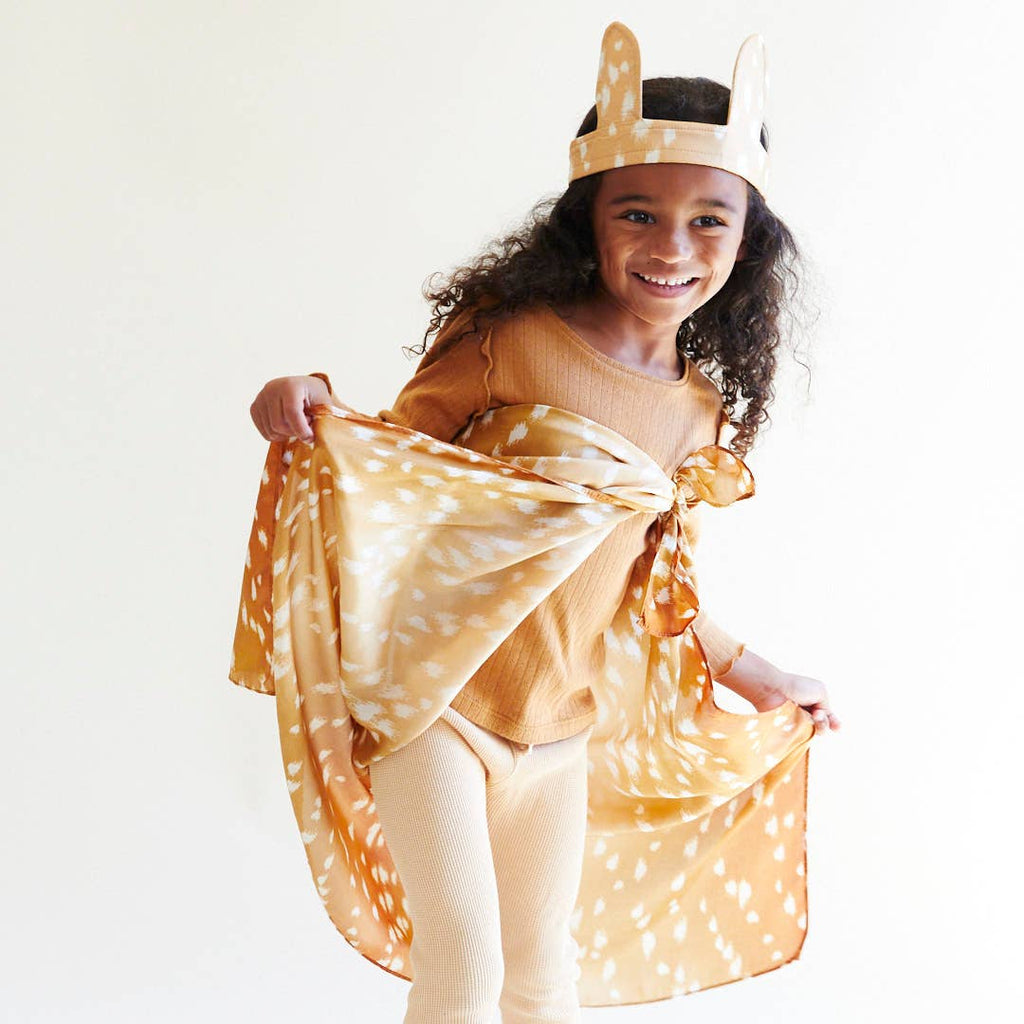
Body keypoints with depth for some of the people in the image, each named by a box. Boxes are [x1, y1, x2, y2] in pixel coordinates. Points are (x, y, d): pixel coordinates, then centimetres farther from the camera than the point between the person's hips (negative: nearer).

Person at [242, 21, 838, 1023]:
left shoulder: (703, 412, 2)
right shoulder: (509, 340, -14)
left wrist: (753, 674, 21)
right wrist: (311, 405, -27)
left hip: (559, 725, 5)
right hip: (432, 695, -5)